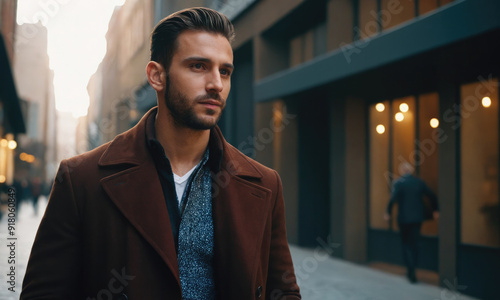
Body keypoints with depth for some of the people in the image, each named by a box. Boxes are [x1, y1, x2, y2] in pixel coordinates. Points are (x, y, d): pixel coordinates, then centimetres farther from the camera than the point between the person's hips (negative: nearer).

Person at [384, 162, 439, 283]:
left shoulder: (398, 183, -10)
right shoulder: (419, 182, 3)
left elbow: (393, 199, -22)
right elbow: (432, 196, 4)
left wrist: (388, 212, -14)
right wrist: (435, 210, 15)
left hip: (404, 218, -4)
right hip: (418, 217, 4)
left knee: (406, 243, 7)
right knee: (414, 243, 14)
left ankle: (411, 270, -4)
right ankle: (411, 271, 20)